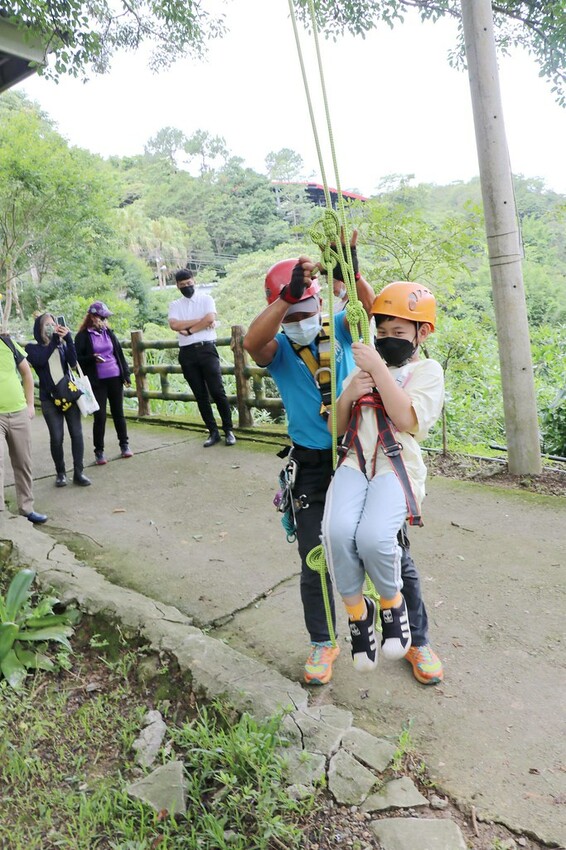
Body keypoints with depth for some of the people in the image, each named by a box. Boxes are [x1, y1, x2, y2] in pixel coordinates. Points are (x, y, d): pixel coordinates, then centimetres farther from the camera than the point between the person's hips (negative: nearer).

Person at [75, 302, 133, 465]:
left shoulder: (109, 332, 8)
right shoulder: (83, 336, -4)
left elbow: (119, 353, 11)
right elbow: (77, 359, -3)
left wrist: (126, 375, 7)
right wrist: (92, 358, -21)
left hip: (115, 378, 4)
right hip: (97, 381, -3)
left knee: (118, 413, 11)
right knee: (99, 416, -3)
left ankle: (124, 445, 23)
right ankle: (99, 451, 7)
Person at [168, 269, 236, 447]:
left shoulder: (206, 299, 6)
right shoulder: (175, 305, 12)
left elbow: (210, 319, -13)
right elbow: (174, 325, -7)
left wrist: (188, 330, -8)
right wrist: (200, 320, -10)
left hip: (206, 349, -3)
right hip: (187, 353, 3)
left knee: (217, 391, -5)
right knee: (200, 394, 5)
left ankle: (228, 430, 5)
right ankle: (213, 432, 13)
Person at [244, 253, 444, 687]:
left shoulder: (340, 328, 1)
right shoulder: (278, 349, -3)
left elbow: (373, 310, -19)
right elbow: (253, 342, -26)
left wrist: (352, 274, -36)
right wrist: (289, 294, -38)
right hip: (313, 468, 0)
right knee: (315, 564, 10)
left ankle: (418, 640, 32)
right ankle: (323, 643, 35)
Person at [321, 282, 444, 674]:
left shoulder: (427, 370, 10)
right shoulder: (363, 368, 23)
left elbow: (406, 418, -10)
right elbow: (337, 429, 18)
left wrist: (378, 368, -10)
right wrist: (349, 395, -1)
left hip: (397, 466, -3)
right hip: (355, 463, 3)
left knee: (373, 536, -31)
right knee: (338, 532, -28)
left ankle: (393, 602, 3)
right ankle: (358, 611, -1)